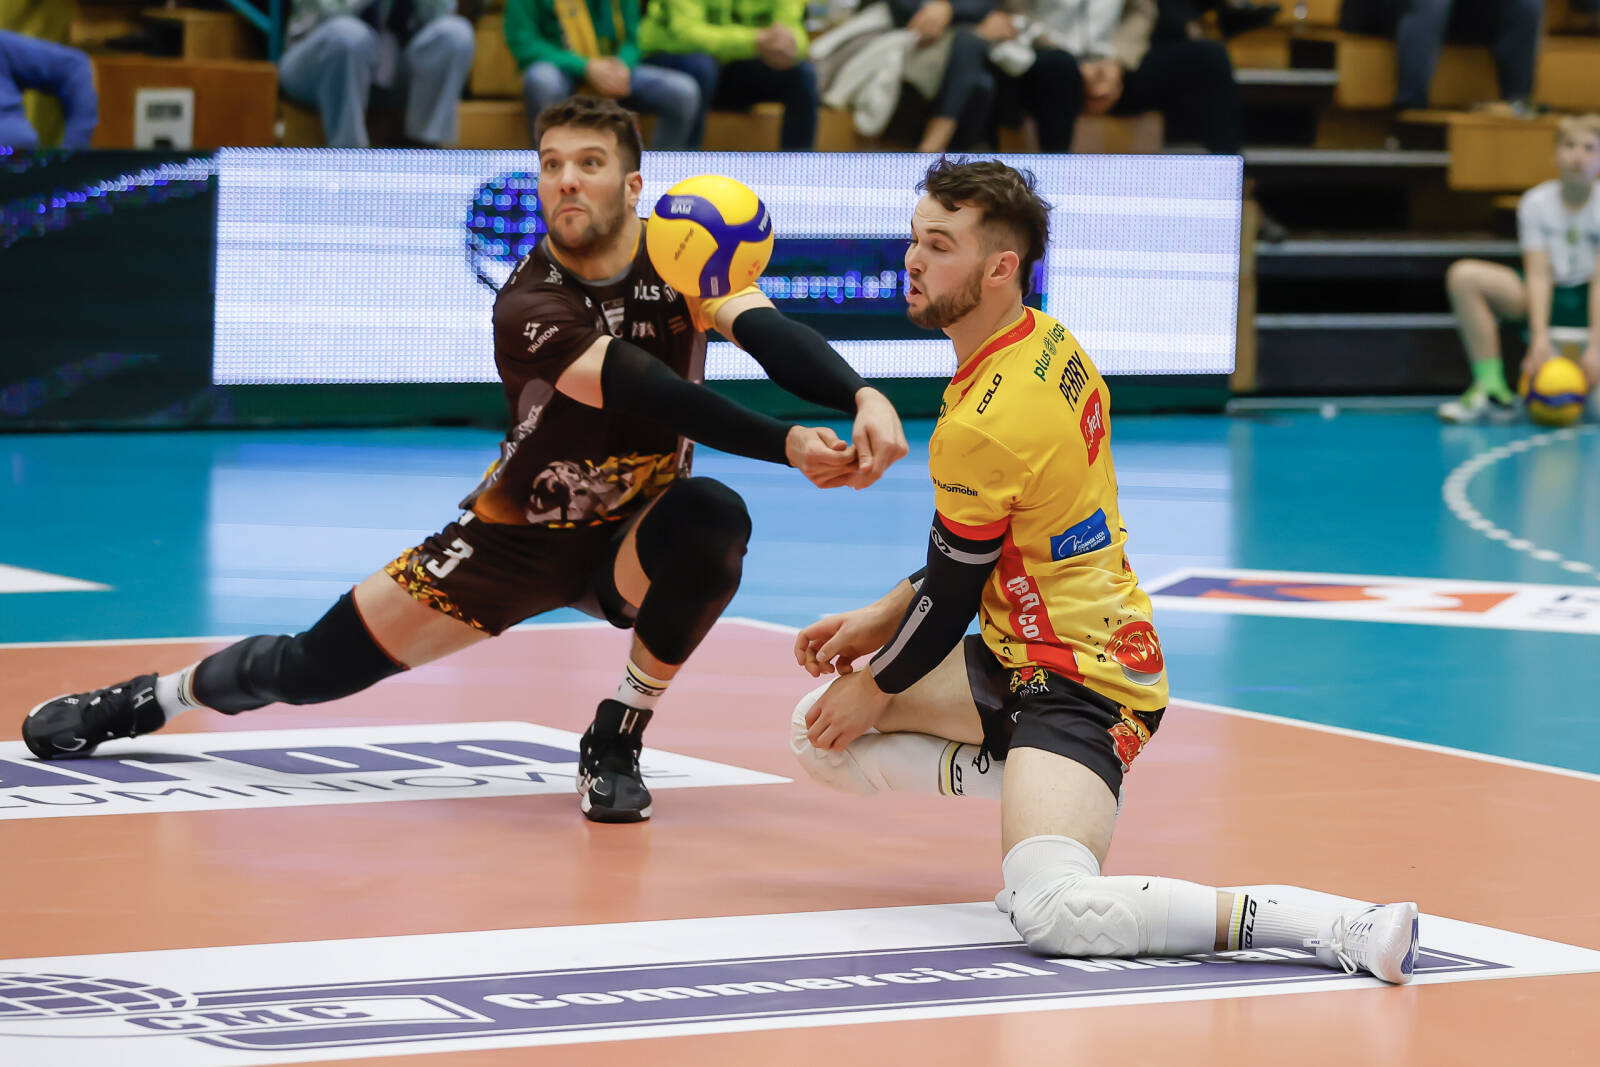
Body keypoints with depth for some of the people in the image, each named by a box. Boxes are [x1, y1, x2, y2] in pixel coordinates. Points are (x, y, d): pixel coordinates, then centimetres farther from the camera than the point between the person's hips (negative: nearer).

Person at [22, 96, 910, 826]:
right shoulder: (529, 304, -23)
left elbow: (767, 330, -33)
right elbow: (644, 391, -38)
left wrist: (863, 400, -54)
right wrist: (783, 445, -49)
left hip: (630, 539, 2)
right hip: (520, 536, -1)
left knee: (713, 520, -34)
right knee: (316, 668, -3)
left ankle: (616, 741, -14)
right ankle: (148, 700, 30)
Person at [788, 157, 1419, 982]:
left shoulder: (983, 426, -24)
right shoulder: (1049, 343, 5)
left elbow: (951, 598, -11)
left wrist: (877, 691, 6)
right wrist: (881, 619, 18)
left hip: (1076, 683, -10)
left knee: (1052, 913, -31)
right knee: (821, 734, 13)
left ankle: (1344, 933, -29)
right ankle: (1033, 791, 3)